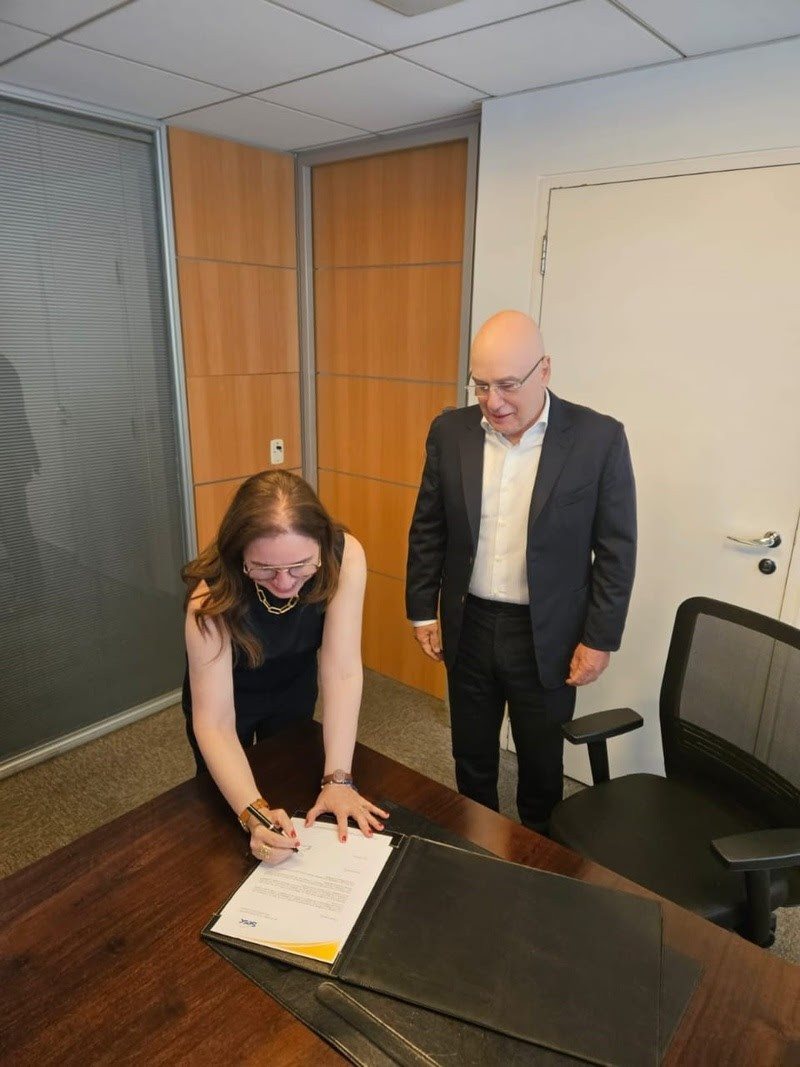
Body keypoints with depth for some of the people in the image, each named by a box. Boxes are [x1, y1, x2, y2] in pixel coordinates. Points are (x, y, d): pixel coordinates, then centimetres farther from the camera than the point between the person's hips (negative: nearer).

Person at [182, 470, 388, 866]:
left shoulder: (345, 556, -35)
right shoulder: (213, 594, -39)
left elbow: (342, 671, -31)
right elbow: (214, 722, -36)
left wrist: (337, 779, -34)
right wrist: (253, 813, -48)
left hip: (295, 686, 2)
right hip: (226, 692, -1)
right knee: (224, 803, 22)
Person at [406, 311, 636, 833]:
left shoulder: (599, 438, -13)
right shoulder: (450, 430, -4)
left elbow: (616, 550, -8)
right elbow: (427, 529, 3)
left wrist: (599, 639, -7)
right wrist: (423, 610, 4)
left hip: (548, 635, -2)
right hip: (468, 625, 3)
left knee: (542, 764, 18)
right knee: (471, 755, 21)